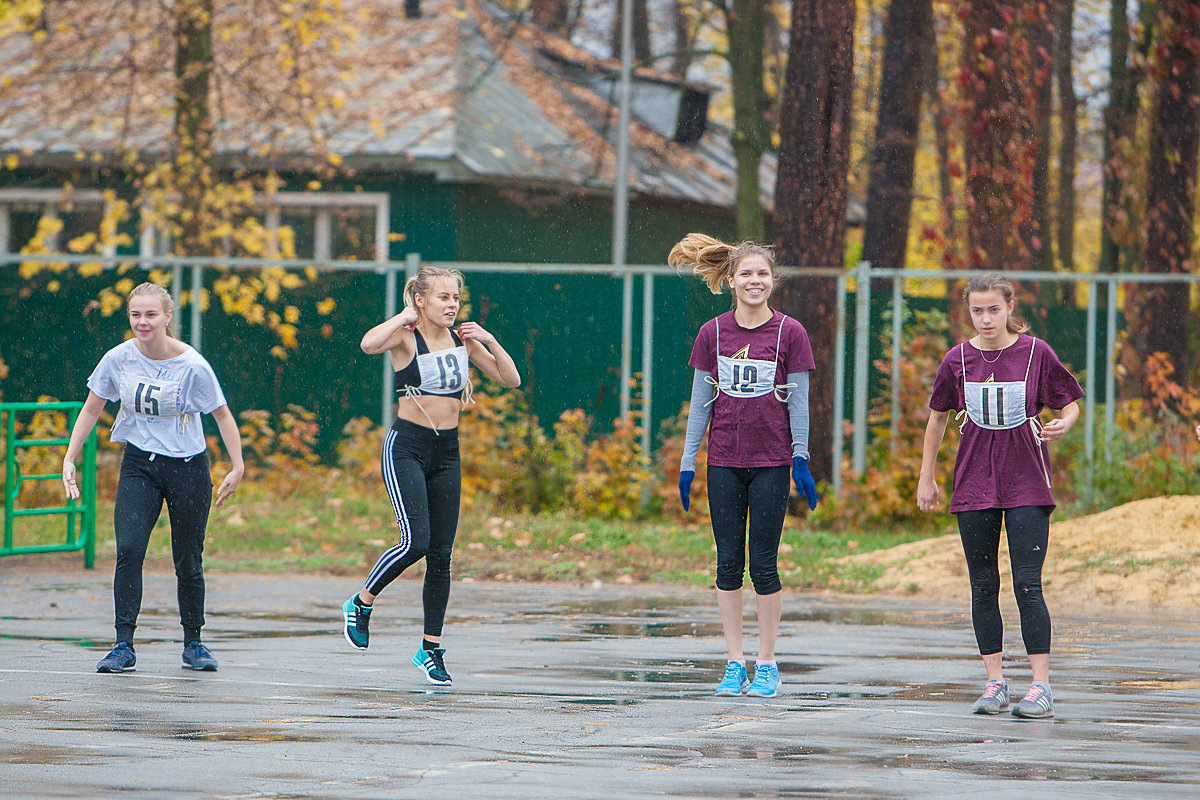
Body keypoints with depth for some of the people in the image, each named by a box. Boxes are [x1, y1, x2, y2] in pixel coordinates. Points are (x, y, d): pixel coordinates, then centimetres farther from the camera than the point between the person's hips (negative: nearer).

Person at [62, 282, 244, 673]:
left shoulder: (192, 365, -14)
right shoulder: (118, 359, -7)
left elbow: (222, 414, -3)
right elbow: (91, 409, 6)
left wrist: (238, 468, -8)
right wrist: (69, 458, 1)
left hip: (187, 465, -2)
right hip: (139, 464, 2)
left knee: (188, 562, 3)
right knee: (128, 550, -16)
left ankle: (193, 644, 22)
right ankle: (124, 645, -13)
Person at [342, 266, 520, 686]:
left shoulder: (463, 339, 8)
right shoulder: (405, 336, -7)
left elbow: (512, 380, 10)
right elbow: (369, 344, -31)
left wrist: (489, 341, -3)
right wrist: (406, 316, -18)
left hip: (447, 452, 5)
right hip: (407, 447, -5)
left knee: (441, 556, 3)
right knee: (415, 541, -20)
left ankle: (431, 649, 10)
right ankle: (361, 602, 4)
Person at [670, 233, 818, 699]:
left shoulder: (790, 333, -2)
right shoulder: (712, 334, 4)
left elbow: (798, 402, 0)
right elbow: (701, 400, 8)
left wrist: (801, 460, -4)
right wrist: (688, 461, 6)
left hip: (772, 462, -2)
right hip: (724, 463, 2)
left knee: (763, 565, -1)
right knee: (729, 564, 3)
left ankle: (766, 665, 8)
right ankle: (734, 664, 10)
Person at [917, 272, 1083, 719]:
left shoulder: (1036, 353, -4)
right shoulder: (958, 360, 2)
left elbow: (1071, 402, 4)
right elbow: (939, 416, 15)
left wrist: (1063, 424, -19)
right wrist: (926, 477, 17)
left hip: (1027, 484, -3)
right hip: (974, 482, 3)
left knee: (1027, 583, -11)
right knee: (983, 586, 4)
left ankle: (1041, 687, -9)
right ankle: (994, 684, 11)